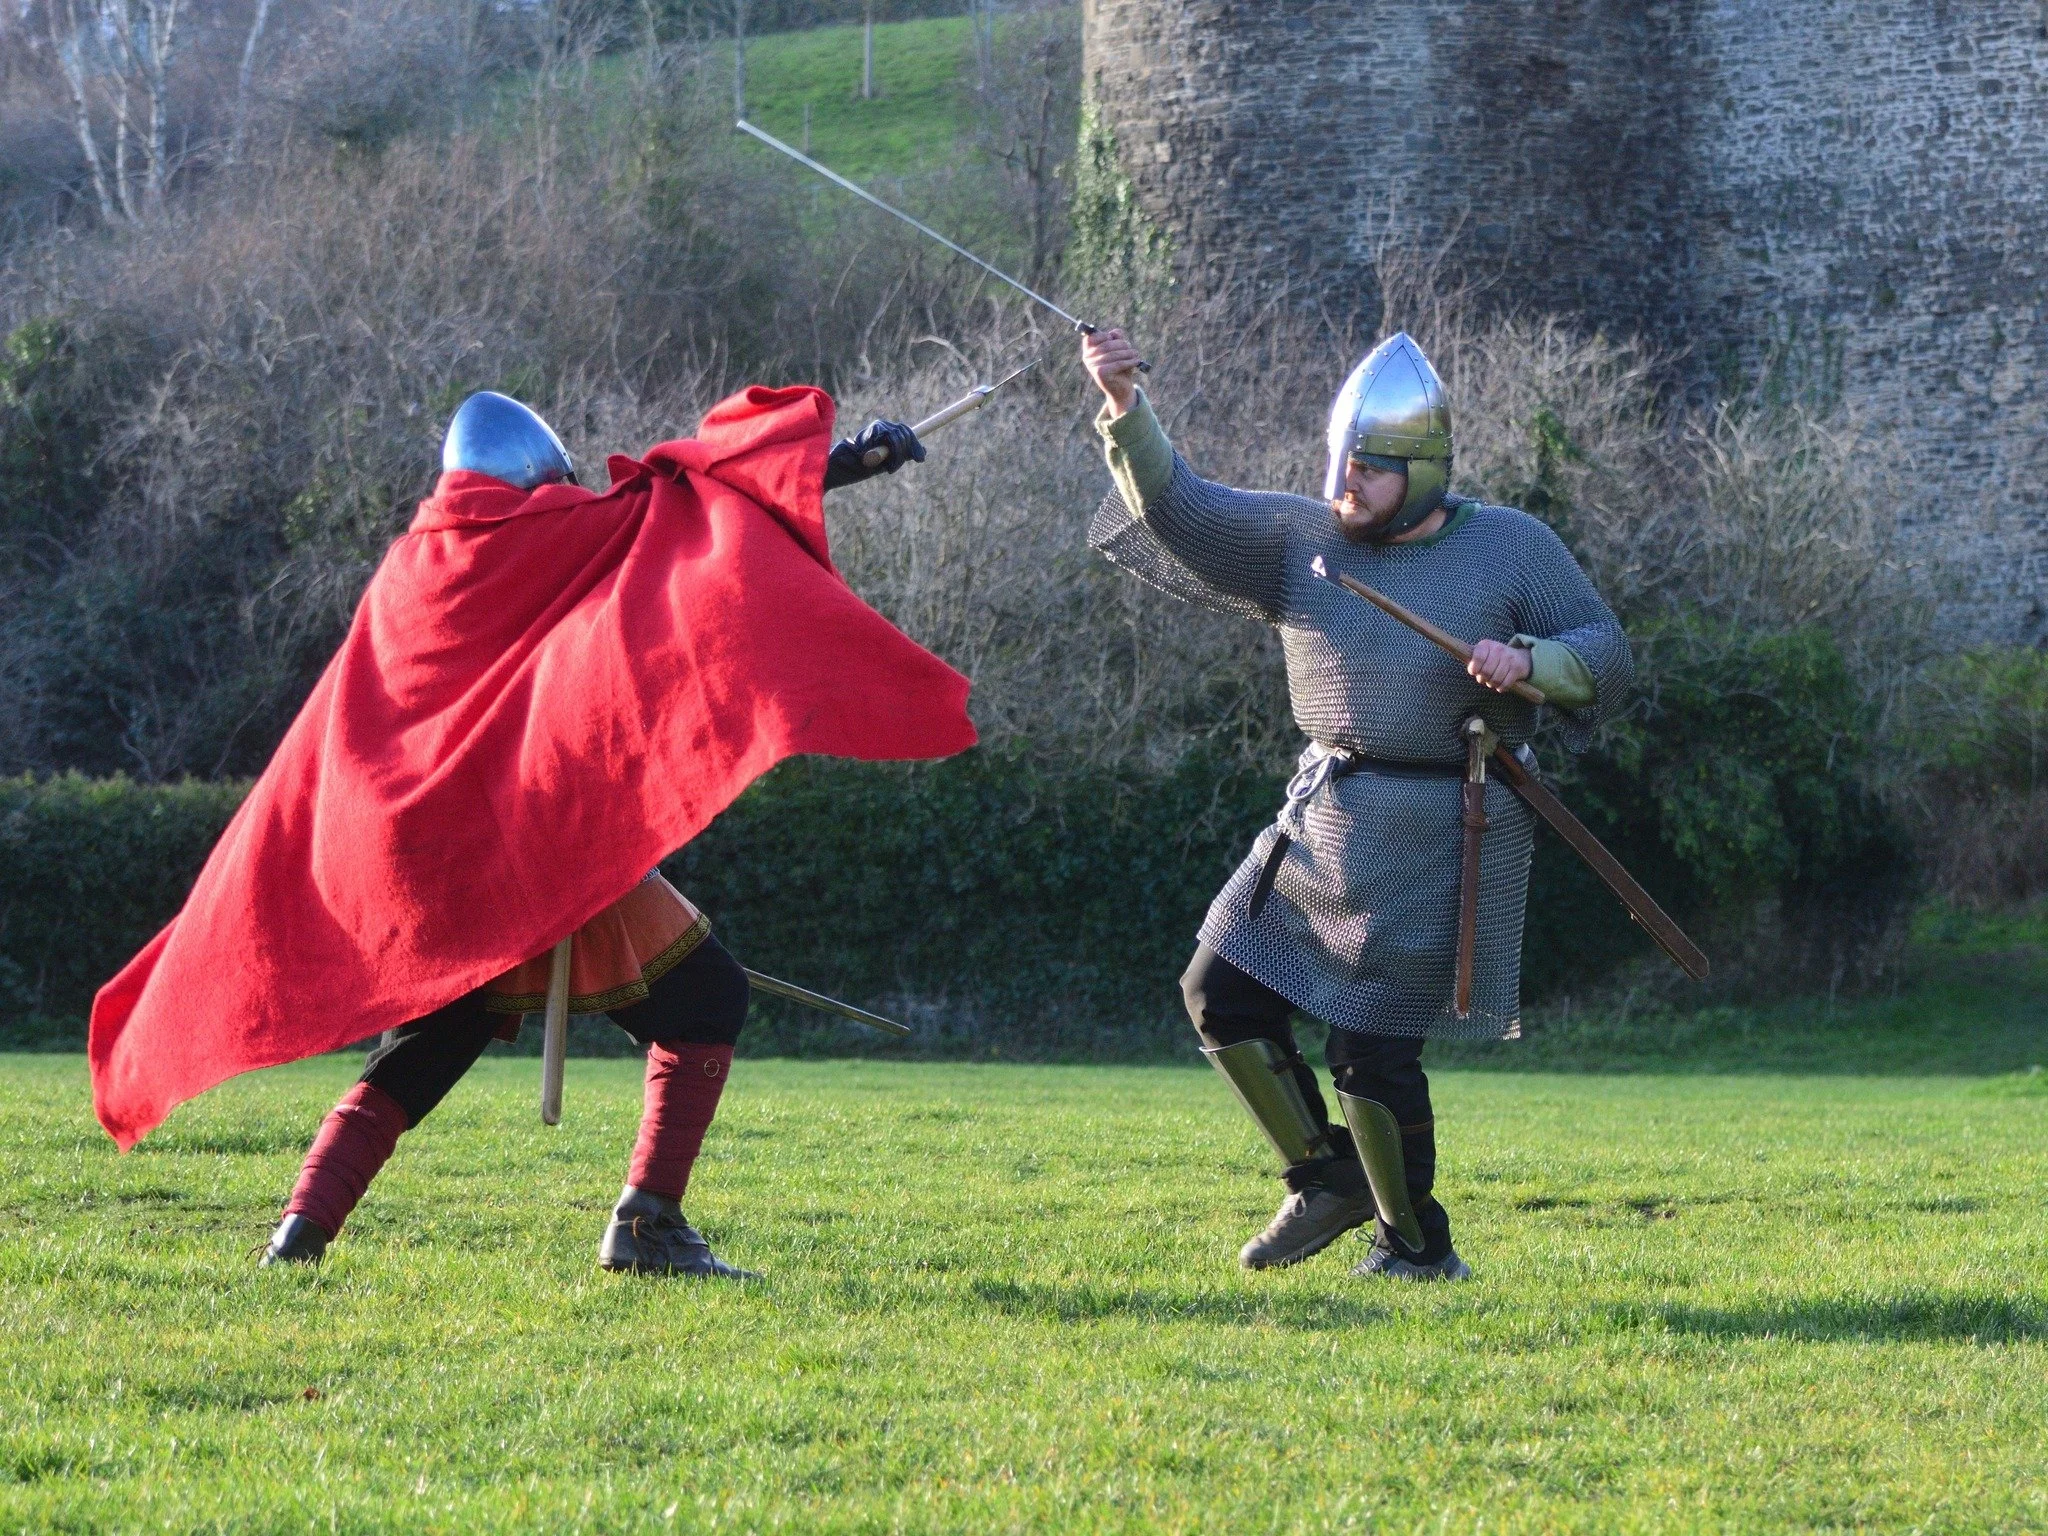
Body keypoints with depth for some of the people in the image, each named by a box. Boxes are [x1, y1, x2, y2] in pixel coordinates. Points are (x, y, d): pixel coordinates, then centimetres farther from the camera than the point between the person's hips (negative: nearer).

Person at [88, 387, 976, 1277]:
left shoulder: (406, 575, 16)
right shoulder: (551, 536, -1)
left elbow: (330, 761, 18)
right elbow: (712, 497, -1)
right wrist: (855, 459, 3)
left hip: (425, 868, 6)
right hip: (548, 849, -6)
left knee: (415, 1058, 18)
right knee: (703, 1002, 6)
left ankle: (302, 1231, 3)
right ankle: (649, 1222, -4)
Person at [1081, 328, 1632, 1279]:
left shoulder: (1511, 549, -6)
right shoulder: (1301, 539, 3)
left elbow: (1608, 658, -4)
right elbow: (1179, 511, -6)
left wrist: (1528, 660, -24)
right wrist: (1126, 411, -21)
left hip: (1435, 838, -5)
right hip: (1324, 820, 6)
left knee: (1372, 1049, -6)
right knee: (1220, 993, 6)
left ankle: (1417, 1244, 16)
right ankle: (1326, 1181, 24)